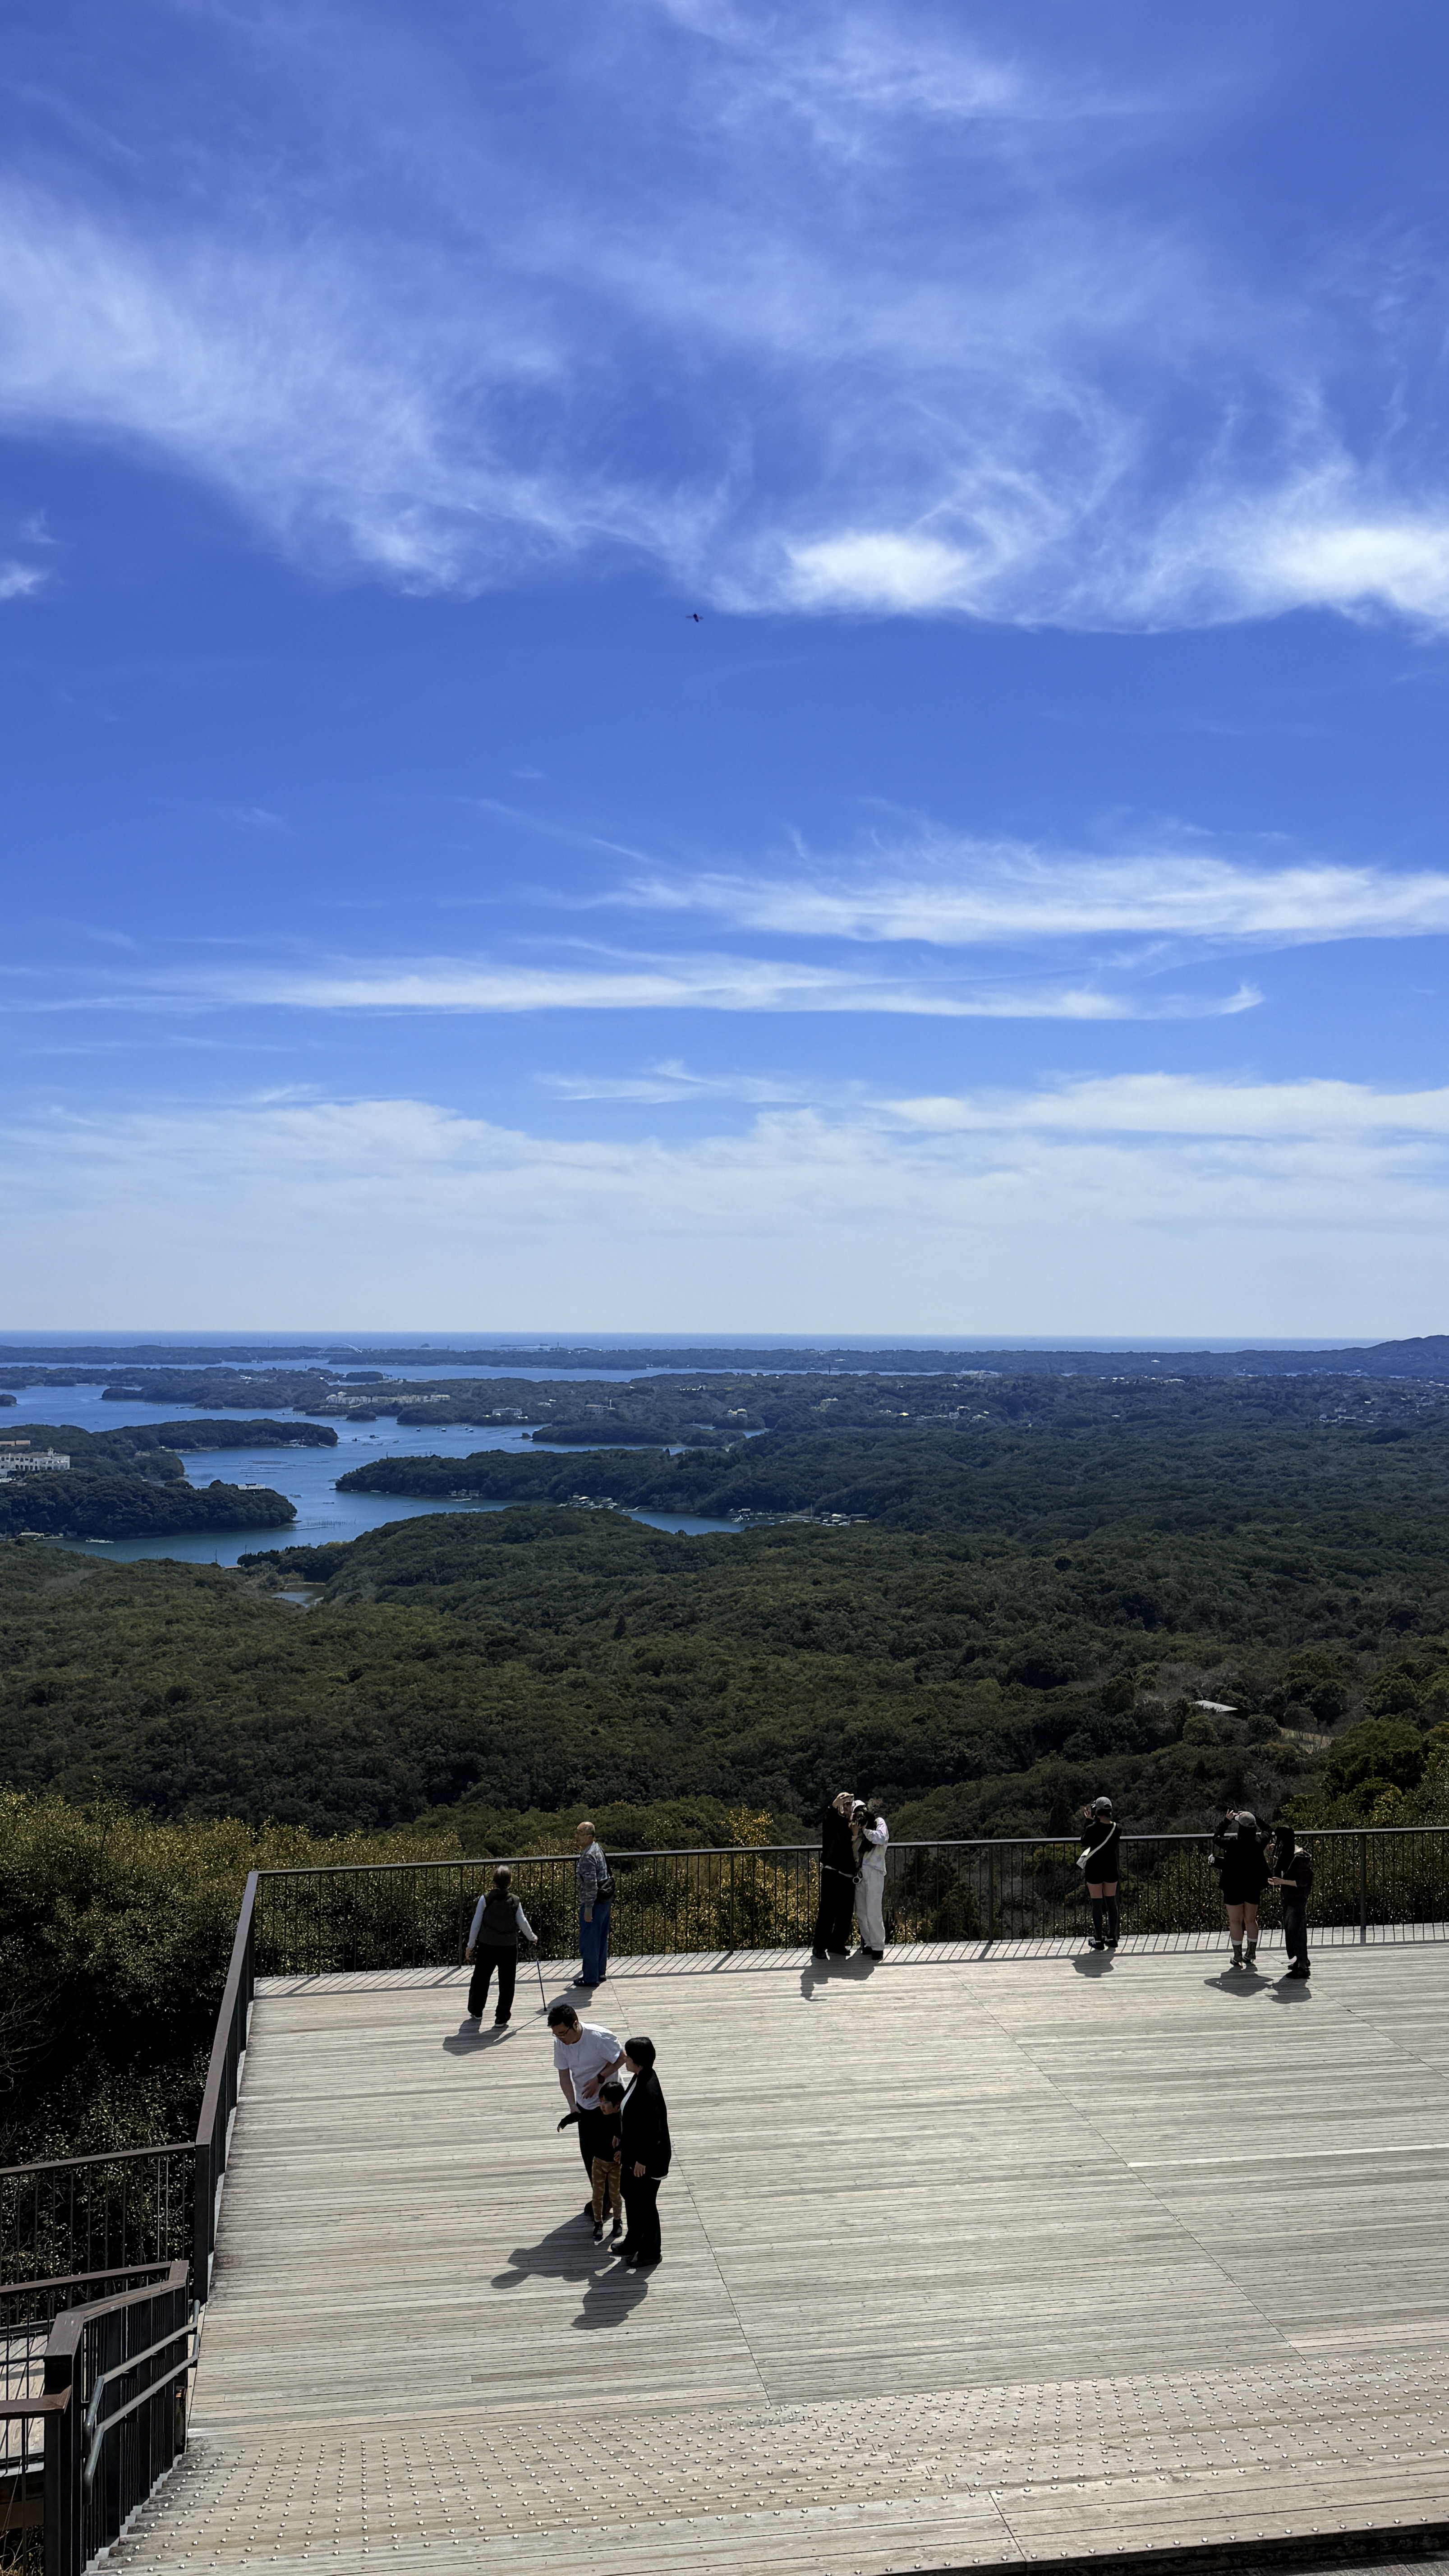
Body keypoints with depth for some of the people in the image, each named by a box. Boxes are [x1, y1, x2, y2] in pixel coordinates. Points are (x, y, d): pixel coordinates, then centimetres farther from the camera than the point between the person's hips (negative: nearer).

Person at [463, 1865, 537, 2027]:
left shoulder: (485, 1899, -6)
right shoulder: (514, 1901, -5)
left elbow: (477, 1923, -3)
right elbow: (523, 1923, 2)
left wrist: (471, 1945, 5)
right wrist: (532, 1937, 20)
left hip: (487, 1946, 1)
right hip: (509, 1947, -1)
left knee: (481, 1979, 18)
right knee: (506, 1983, 7)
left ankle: (476, 2012, 31)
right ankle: (501, 2019, 7)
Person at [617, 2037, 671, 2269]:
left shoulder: (648, 2092, -35)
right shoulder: (640, 2077, -6)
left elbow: (653, 2132, -28)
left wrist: (642, 2161, -18)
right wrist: (620, 2138, 18)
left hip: (649, 2159, -9)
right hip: (633, 2151, 9)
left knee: (645, 2204, 11)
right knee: (631, 2196, 25)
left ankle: (650, 2253, 31)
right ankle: (634, 2241, 45)